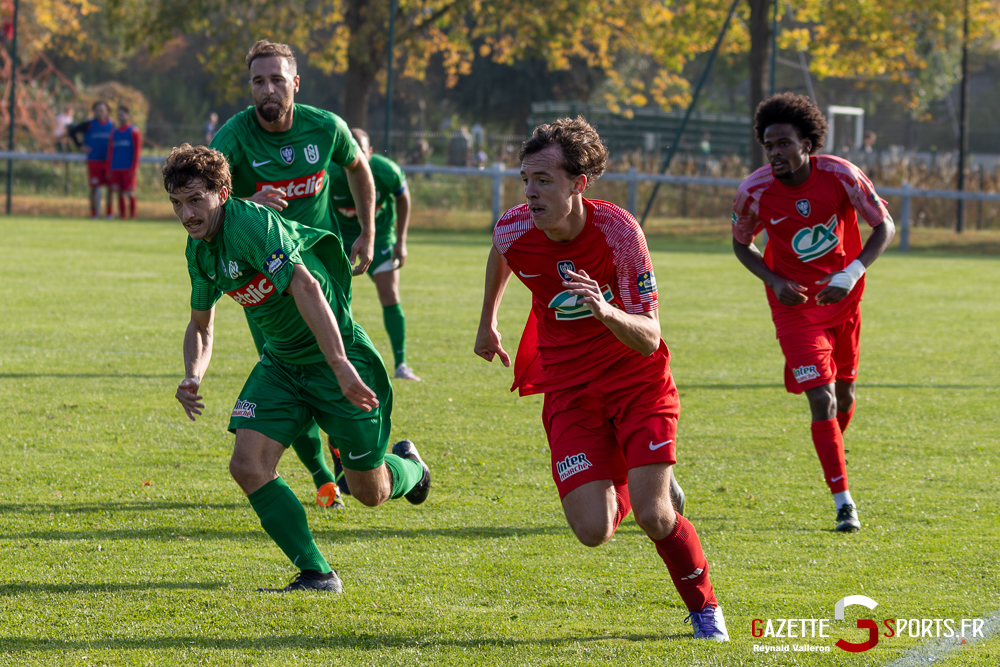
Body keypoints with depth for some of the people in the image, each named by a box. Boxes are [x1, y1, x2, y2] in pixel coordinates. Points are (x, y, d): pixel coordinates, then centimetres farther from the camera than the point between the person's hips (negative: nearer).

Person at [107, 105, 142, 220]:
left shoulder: (133, 131, 2)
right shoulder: (114, 132, 15)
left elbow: (137, 151, -3)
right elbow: (110, 152, 16)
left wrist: (133, 168, -11)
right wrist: (109, 170, 9)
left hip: (128, 169, -4)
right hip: (116, 169, 4)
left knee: (130, 193, -7)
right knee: (120, 193, 3)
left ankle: (132, 216, -3)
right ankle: (122, 216, 6)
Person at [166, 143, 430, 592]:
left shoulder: (254, 225, -27)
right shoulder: (199, 250, 1)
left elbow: (306, 289, -39)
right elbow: (200, 326, 15)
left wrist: (341, 366, -49)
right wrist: (193, 377, -7)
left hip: (338, 357, -7)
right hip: (281, 365, 7)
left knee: (370, 492, 5)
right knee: (247, 465, -13)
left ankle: (409, 467, 42)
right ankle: (317, 574, -4)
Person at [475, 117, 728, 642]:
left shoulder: (619, 232, -23)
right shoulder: (514, 231, -14)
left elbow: (648, 340, -23)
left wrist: (606, 311, -43)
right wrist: (487, 322, 26)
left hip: (638, 381, -2)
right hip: (570, 391, 3)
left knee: (653, 516, -17)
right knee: (594, 531, -12)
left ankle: (704, 609, 11)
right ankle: (623, 487, 27)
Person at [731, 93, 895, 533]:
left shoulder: (840, 176, -19)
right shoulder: (754, 192, -18)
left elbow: (884, 227, -11)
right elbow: (740, 243, 1)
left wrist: (852, 273, -26)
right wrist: (774, 281, -16)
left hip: (843, 296, 2)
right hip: (795, 301, -2)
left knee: (844, 390, 16)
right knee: (822, 399, -14)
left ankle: (834, 456, 48)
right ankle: (843, 502, -10)